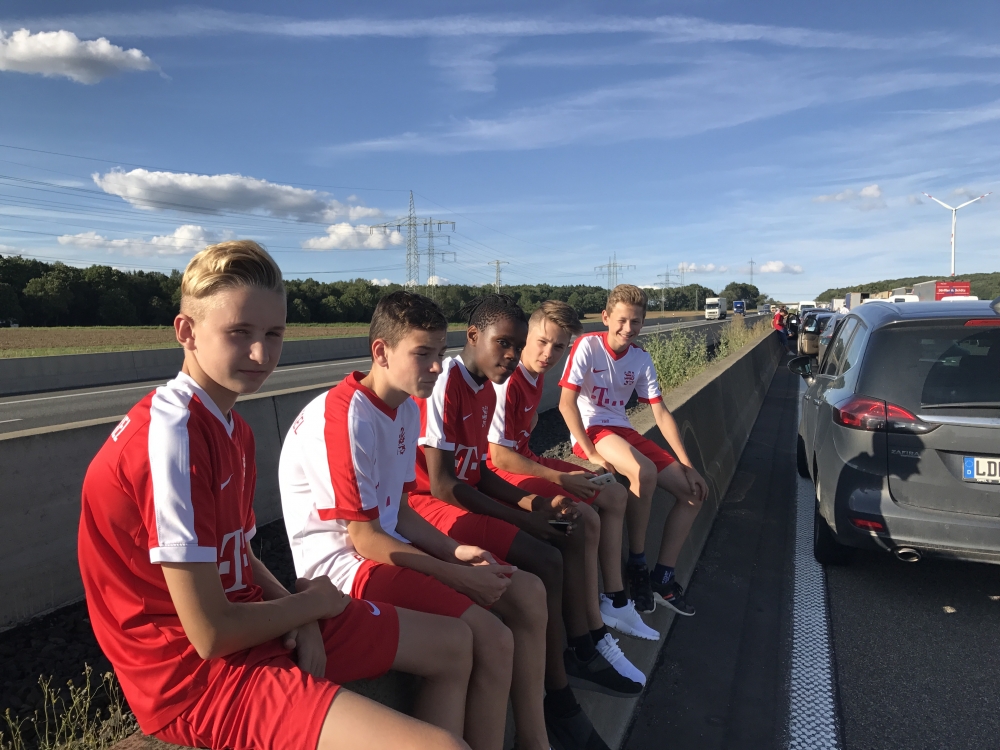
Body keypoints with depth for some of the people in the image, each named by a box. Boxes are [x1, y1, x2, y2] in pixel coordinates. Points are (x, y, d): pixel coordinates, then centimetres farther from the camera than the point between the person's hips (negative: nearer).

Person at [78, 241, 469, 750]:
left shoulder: (232, 426, 4)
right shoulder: (173, 435, -25)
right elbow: (210, 635, -23)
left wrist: (296, 614, -6)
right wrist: (312, 602, -7)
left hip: (249, 621, 9)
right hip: (196, 671, -9)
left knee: (455, 643, 14)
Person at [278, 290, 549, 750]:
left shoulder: (407, 409, 6)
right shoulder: (343, 417, -21)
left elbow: (398, 509, 10)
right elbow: (363, 538, -19)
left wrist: (454, 551, -5)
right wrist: (458, 576, -16)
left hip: (389, 545, 9)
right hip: (346, 563, -9)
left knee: (528, 593, 4)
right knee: (492, 639, -22)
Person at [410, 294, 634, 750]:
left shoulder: (486, 391, 8)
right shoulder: (445, 384, -21)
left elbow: (479, 471, 10)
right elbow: (442, 484, -23)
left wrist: (533, 502, -4)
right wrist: (522, 519, -17)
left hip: (468, 497, 10)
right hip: (430, 505, -10)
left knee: (570, 539, 8)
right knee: (546, 560, -19)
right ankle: (557, 697, -2)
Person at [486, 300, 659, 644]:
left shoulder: (537, 374, 3)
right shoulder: (508, 383, -25)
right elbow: (499, 455, -24)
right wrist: (560, 479, -21)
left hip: (526, 460, 10)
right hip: (504, 472, -10)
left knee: (615, 496, 12)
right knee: (585, 520, -26)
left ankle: (613, 599, 16)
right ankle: (587, 635, -14)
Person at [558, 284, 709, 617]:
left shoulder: (641, 359, 5)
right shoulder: (587, 346, -12)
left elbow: (661, 413, 3)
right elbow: (566, 403, -17)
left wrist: (687, 465, -4)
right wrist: (591, 453, -24)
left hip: (623, 431, 7)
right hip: (590, 429, -7)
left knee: (694, 492, -3)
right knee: (645, 472, -35)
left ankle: (663, 577, 5)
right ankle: (636, 564, -14)